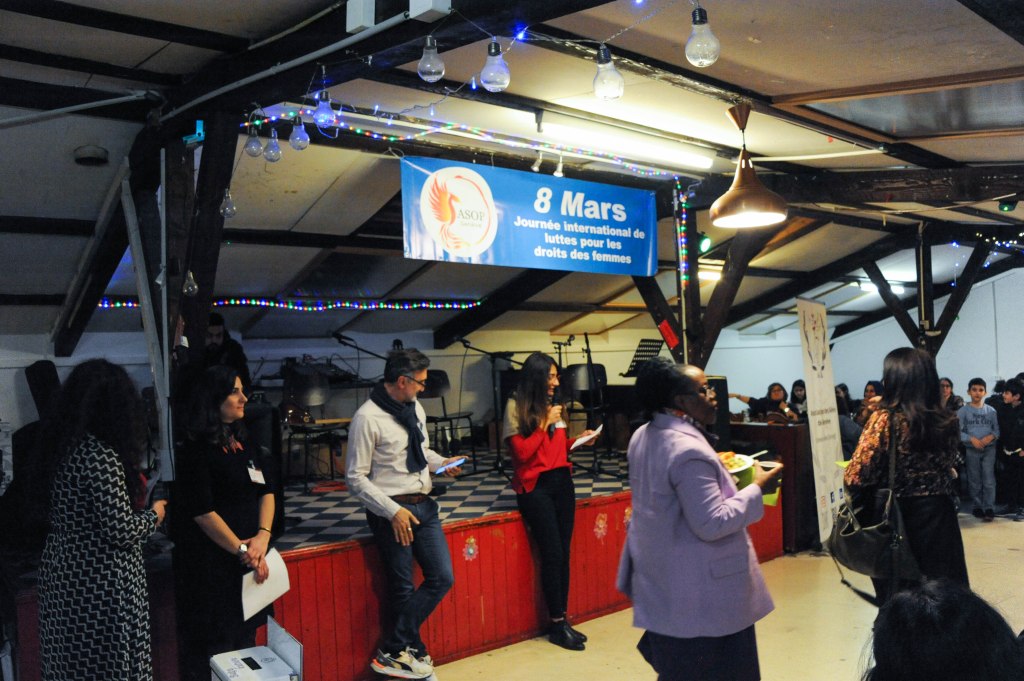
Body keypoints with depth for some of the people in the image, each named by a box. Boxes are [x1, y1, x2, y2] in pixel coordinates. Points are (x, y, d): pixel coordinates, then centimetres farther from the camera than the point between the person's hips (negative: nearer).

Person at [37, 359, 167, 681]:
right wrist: (154, 515, -3)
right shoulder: (101, 456, -22)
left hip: (61, 573, 9)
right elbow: (122, 531, -21)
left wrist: (134, 486, 24)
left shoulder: (63, 446, 4)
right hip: (100, 585, -9)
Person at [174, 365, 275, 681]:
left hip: (250, 559, 7)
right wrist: (243, 551, -15)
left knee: (246, 637, 16)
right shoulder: (195, 451, -12)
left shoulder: (246, 446, 10)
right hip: (212, 564, -7)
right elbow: (203, 512, -16)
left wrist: (263, 535, -9)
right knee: (211, 649, 4)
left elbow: (266, 490, 7)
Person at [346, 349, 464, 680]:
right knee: (403, 589, 3)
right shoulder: (367, 418, -16)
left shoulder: (415, 408, 7)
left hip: (424, 505, 7)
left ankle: (400, 650, 15)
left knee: (442, 578, 6)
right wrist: (393, 511, -19)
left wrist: (442, 463, 5)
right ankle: (392, 653, 23)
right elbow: (356, 479, -14)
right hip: (392, 512, -7)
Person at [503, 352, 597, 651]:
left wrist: (577, 439, 1)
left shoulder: (551, 404, 10)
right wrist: (545, 423, -12)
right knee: (552, 554, -5)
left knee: (563, 553, 5)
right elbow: (522, 452, -13)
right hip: (535, 487, -6)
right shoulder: (516, 406, -8)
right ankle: (557, 625, 7)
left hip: (562, 482, 6)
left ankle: (562, 620, 13)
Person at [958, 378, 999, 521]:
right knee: (975, 481, 7)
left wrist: (992, 436, -15)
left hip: (989, 449, 0)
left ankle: (989, 509, -5)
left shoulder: (991, 411, 5)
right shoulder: (963, 411, -1)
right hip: (971, 450, 0)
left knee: (989, 480, -6)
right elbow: (958, 431, -4)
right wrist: (971, 439, -17)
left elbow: (997, 429, 6)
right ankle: (978, 507, 18)